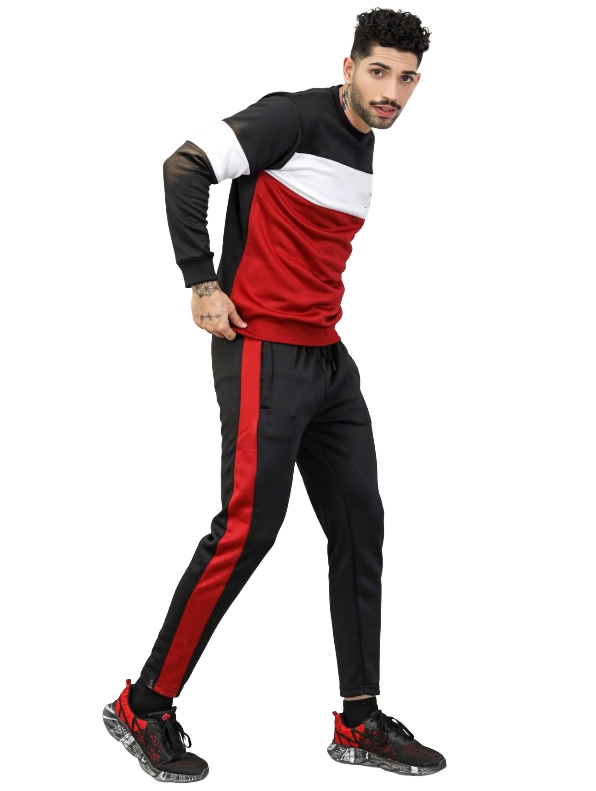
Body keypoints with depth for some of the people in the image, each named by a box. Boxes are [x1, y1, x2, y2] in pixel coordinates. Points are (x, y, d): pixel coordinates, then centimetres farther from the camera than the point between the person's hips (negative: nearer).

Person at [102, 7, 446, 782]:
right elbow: (185, 167, -17)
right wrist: (203, 286, -17)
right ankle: (144, 708, 5)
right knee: (248, 528, -10)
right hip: (263, 350, -9)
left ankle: (359, 722, 17)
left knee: (360, 526, 7)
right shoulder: (294, 117, -10)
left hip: (328, 358, 9)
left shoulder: (364, 148, 16)